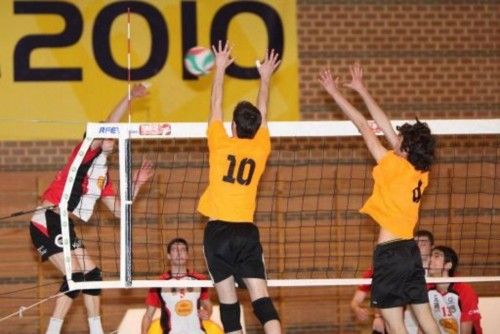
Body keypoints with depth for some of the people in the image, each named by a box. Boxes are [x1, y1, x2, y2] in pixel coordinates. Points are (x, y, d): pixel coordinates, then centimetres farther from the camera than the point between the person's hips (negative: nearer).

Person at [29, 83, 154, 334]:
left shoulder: (103, 175, 22)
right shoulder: (86, 153, -1)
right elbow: (107, 126, -16)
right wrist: (130, 97, -17)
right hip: (48, 221, -10)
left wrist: (137, 183, 21)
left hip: (63, 226, 10)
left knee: (91, 274, 12)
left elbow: (119, 209, 25)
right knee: (75, 276, -17)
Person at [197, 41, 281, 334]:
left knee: (229, 305, -2)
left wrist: (221, 69, 26)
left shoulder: (220, 144, 1)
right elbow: (262, 114, 22)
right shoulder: (260, 148, 6)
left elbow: (216, 107, 14)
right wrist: (265, 77, 36)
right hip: (247, 231, 2)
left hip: (218, 230, -2)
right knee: (262, 301, -6)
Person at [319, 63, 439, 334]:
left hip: (390, 251, -8)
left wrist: (335, 92, -2)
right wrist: (362, 90, 18)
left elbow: (364, 126, -8)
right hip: (410, 249, 8)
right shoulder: (421, 172, 6)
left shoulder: (394, 167, -13)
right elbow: (385, 127, 11)